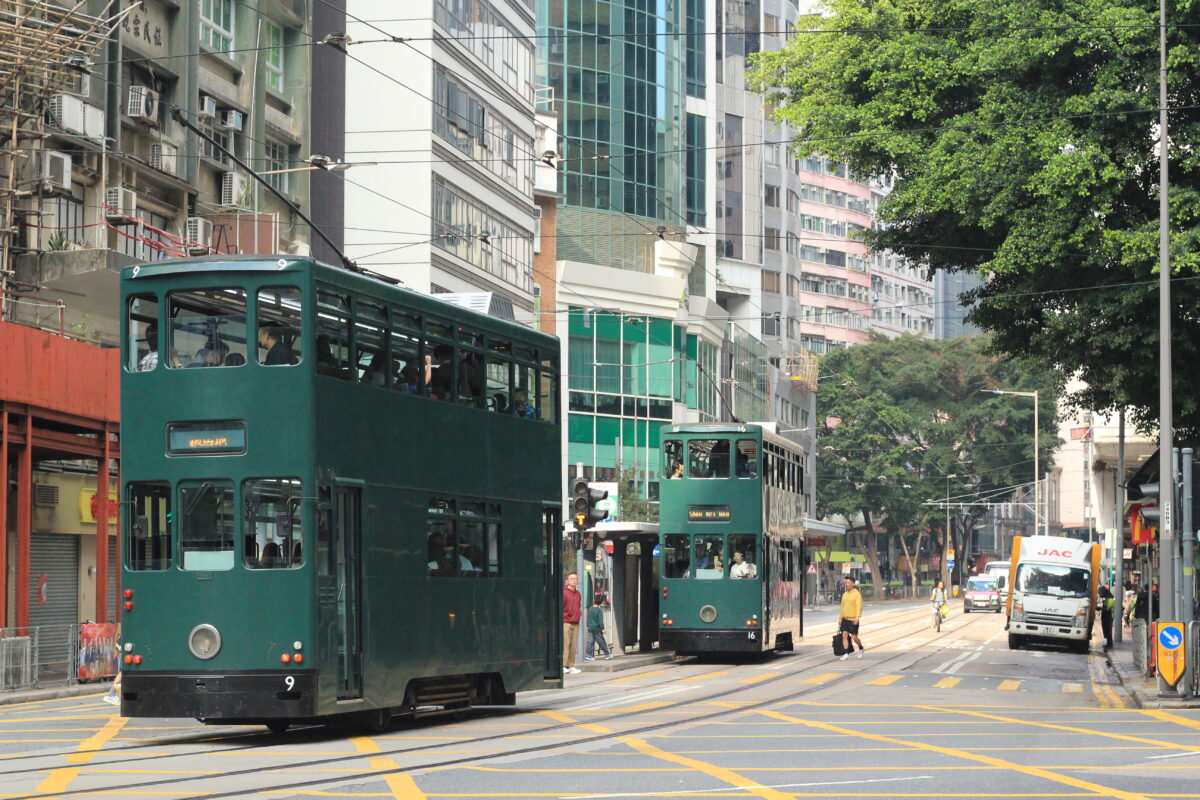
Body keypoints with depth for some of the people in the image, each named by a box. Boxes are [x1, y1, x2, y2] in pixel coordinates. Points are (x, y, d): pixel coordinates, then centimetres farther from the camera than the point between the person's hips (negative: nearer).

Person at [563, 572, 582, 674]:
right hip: (566, 623, -7)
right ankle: (563, 665, -9)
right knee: (565, 644, -10)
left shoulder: (577, 593, 16)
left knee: (574, 646, 6)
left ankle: (571, 665, 10)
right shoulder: (564, 592, -6)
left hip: (576, 623, 7)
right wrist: (562, 617, -11)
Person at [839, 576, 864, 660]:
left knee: (854, 637, -1)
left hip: (853, 620, -6)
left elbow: (859, 607, -16)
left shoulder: (857, 594, -9)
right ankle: (846, 654, -5)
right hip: (845, 619, 6)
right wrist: (840, 619, 17)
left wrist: (857, 618, -26)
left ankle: (861, 648, 26)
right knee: (844, 635, -6)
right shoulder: (844, 594, 12)